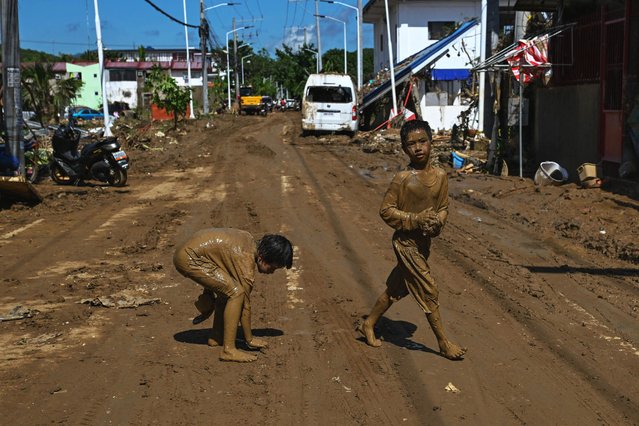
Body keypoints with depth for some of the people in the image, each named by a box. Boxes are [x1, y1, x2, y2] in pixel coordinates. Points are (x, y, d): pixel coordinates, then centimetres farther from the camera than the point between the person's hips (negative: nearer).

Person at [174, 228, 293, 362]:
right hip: (189, 259, -10)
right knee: (236, 293, -14)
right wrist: (249, 340, 1)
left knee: (227, 290, 18)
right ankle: (228, 350, -13)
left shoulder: (249, 240, 7)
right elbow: (245, 304, -10)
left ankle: (216, 337, 25)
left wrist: (209, 287, 25)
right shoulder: (246, 263, -18)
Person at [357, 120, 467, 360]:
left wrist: (438, 222, -12)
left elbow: (443, 207, 10)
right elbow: (386, 210, -12)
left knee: (397, 288, 17)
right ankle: (444, 343, 12)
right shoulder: (403, 178, -16)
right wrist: (416, 219, -22)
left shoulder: (440, 176, 0)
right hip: (406, 241, -6)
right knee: (428, 291, -2)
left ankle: (368, 325, 34)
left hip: (424, 241, 6)